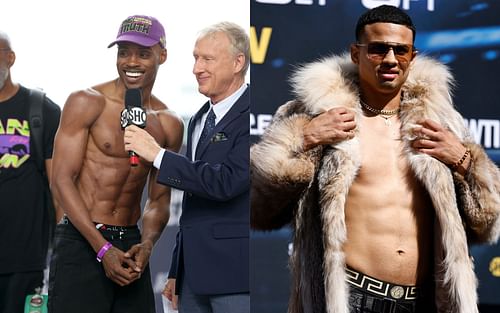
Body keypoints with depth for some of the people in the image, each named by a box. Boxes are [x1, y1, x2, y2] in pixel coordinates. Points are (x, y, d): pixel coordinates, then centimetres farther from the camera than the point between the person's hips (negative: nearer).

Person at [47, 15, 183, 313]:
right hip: (81, 242, -4)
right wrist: (103, 249, -16)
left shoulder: (169, 124, 9)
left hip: (130, 242, 5)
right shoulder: (86, 103, -5)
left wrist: (146, 246, -8)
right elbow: (63, 180, -10)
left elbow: (159, 199, 13)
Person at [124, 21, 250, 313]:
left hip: (233, 271, -8)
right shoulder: (199, 120, 17)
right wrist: (177, 272, 21)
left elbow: (226, 182, -23)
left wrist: (158, 154, -18)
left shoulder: (248, 116, -11)